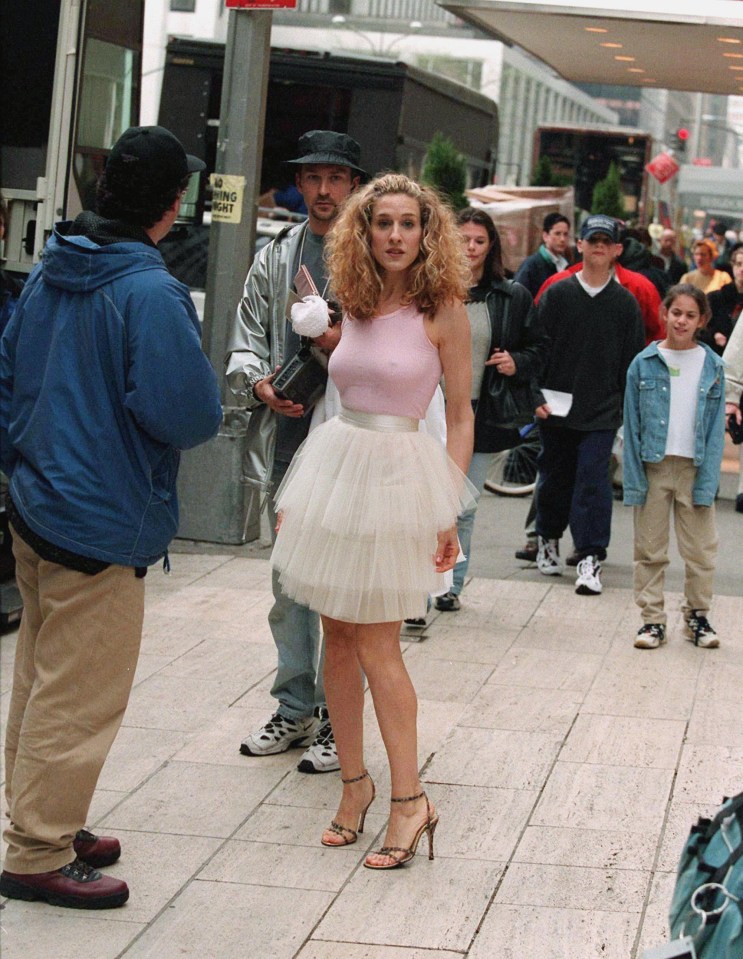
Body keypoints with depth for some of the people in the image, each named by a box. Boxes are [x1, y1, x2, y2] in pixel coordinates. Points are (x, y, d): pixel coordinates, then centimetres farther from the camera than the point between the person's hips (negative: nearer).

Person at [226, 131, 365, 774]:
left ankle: (340, 718, 8)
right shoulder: (275, 258, 14)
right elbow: (245, 342, 15)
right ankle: (295, 708, 25)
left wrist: (350, 345, -18)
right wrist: (261, 385, -5)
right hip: (287, 440, 5)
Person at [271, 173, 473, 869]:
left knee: (376, 646, -6)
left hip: (397, 475, -5)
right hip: (336, 464, 6)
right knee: (337, 635, 7)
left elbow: (460, 416, -4)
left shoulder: (442, 310, -7)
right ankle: (354, 782, 19)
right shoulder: (356, 306, 8)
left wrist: (449, 513, -9)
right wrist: (296, 496, 14)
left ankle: (409, 800, 2)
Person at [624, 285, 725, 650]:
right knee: (649, 549, 6)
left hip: (694, 467, 0)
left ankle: (697, 615, 21)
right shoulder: (644, 364, 0)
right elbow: (631, 425, 1)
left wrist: (707, 480, -7)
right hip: (653, 466, 0)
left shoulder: (712, 366, 1)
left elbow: (716, 428, 1)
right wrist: (634, 479, -5)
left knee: (700, 549, 4)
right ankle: (652, 619, 16)